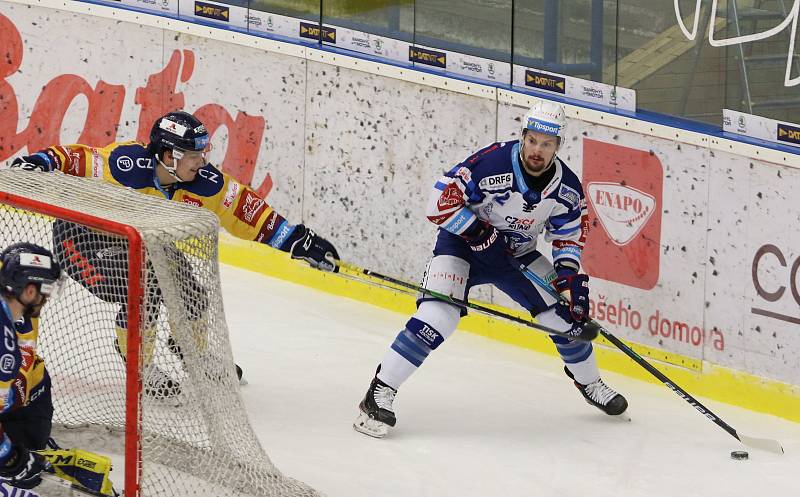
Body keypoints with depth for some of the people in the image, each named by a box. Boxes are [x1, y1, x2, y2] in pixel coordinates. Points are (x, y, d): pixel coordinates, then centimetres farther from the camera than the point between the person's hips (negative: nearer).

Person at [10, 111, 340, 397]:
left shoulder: (202, 182, -16)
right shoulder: (127, 165, -35)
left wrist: (293, 239, -10)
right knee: (142, 294, -24)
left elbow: (244, 207, -9)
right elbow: (74, 160, -28)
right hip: (84, 237, -7)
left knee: (190, 293, 3)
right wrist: (37, 164, -45)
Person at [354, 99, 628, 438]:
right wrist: (481, 234, -26)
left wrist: (570, 274, -12)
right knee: (437, 317, -24)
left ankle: (589, 383, 32)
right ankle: (379, 395, -20)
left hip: (517, 254, 5)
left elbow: (569, 235, 4)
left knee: (566, 312, 4)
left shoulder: (566, 187, -11)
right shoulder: (492, 163, -29)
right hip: (463, 243, -5)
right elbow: (442, 201, -26)